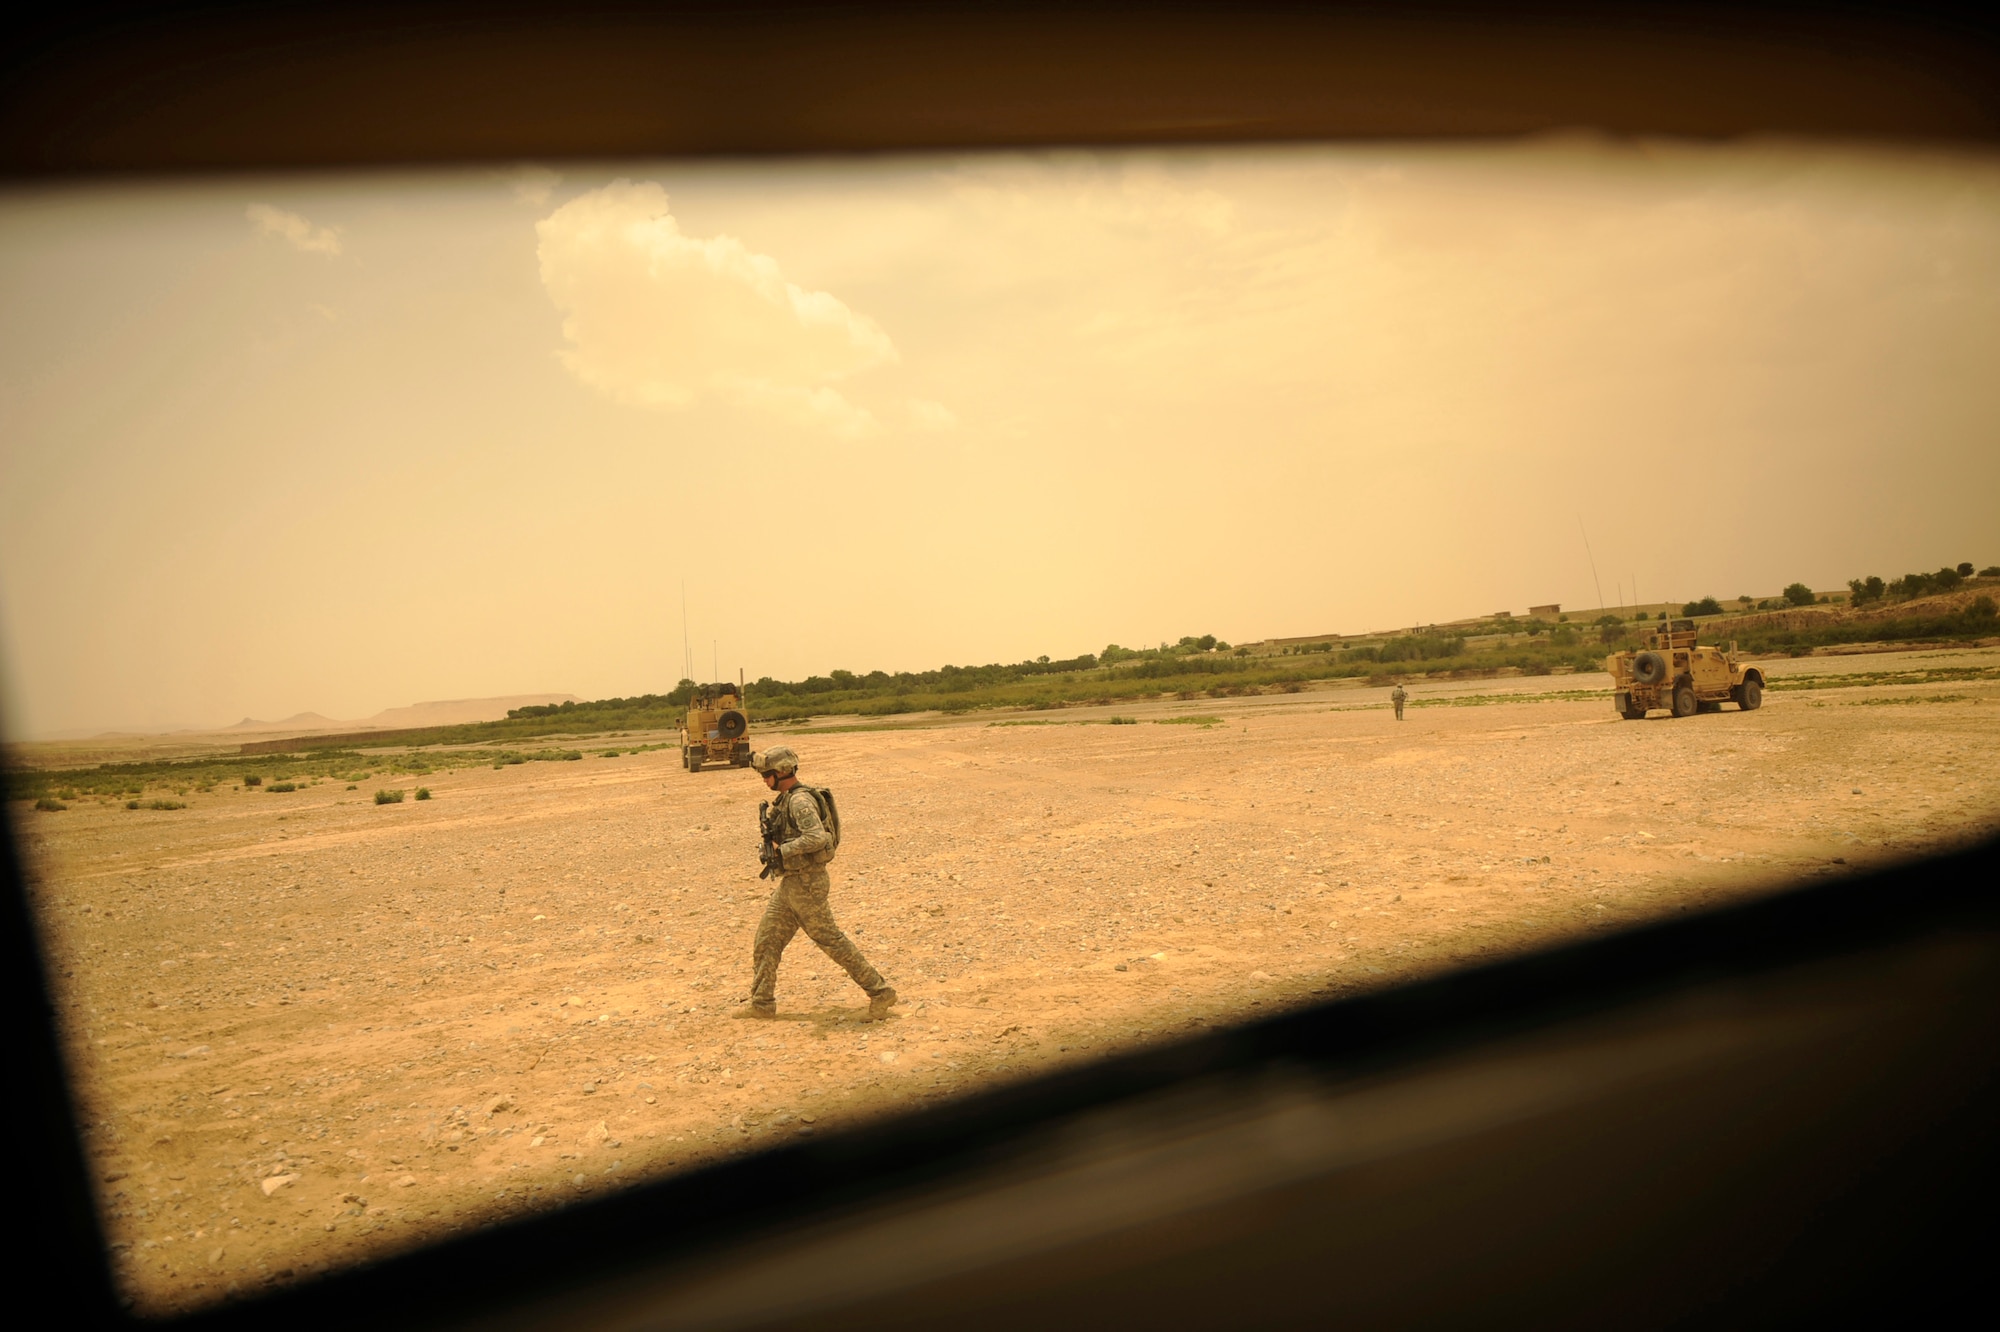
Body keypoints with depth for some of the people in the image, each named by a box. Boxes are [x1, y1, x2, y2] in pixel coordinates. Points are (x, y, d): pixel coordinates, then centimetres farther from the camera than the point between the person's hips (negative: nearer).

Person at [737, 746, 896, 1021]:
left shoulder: (800, 801, -19)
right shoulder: (785, 799, 12)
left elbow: (818, 837, -32)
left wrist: (782, 851, -24)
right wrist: (771, 848, 12)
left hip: (806, 883, -10)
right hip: (790, 882, 10)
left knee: (830, 940, -4)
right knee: (767, 940, 12)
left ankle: (880, 991, 3)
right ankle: (762, 1003, 20)